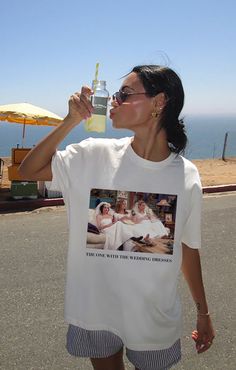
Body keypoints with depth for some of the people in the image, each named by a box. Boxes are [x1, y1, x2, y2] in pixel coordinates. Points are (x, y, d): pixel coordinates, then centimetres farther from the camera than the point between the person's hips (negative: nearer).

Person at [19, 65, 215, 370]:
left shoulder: (187, 176, -11)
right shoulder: (96, 156, -11)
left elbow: (188, 247, -1)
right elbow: (28, 170, -8)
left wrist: (203, 313, 8)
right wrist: (70, 121, -18)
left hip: (155, 316, 0)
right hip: (95, 308, 0)